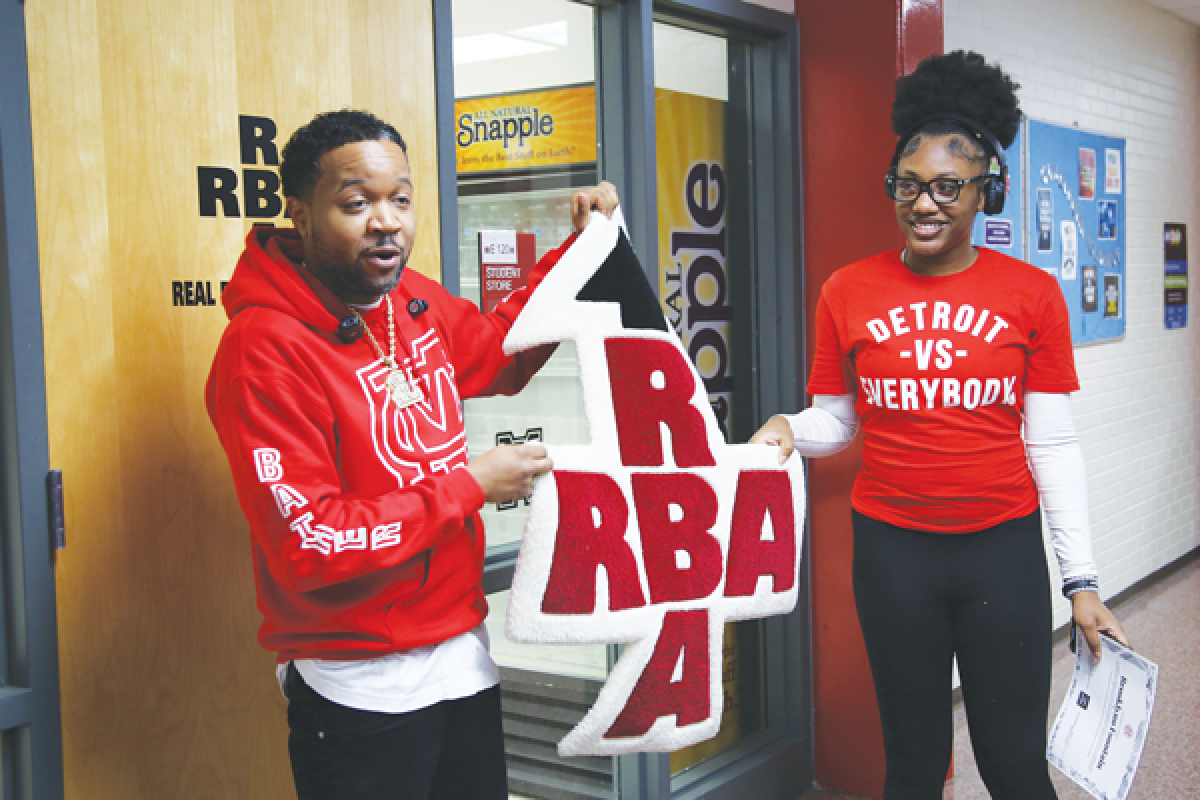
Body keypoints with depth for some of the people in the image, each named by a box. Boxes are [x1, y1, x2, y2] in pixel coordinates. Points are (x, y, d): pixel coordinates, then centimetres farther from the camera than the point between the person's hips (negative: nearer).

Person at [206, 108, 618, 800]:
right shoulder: (264, 348, -20)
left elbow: (500, 353, 23)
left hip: (465, 656, 7)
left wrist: (581, 246, 14)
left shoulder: (416, 302, 2)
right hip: (362, 690, -7)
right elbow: (308, 547, -24)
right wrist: (469, 488, -18)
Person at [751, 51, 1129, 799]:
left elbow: (1053, 445, 0)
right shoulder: (848, 293, 1)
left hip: (1003, 548, 0)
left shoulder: (1032, 294, -1)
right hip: (893, 549, 1)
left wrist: (1081, 578, -1)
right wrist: (789, 429, -14)